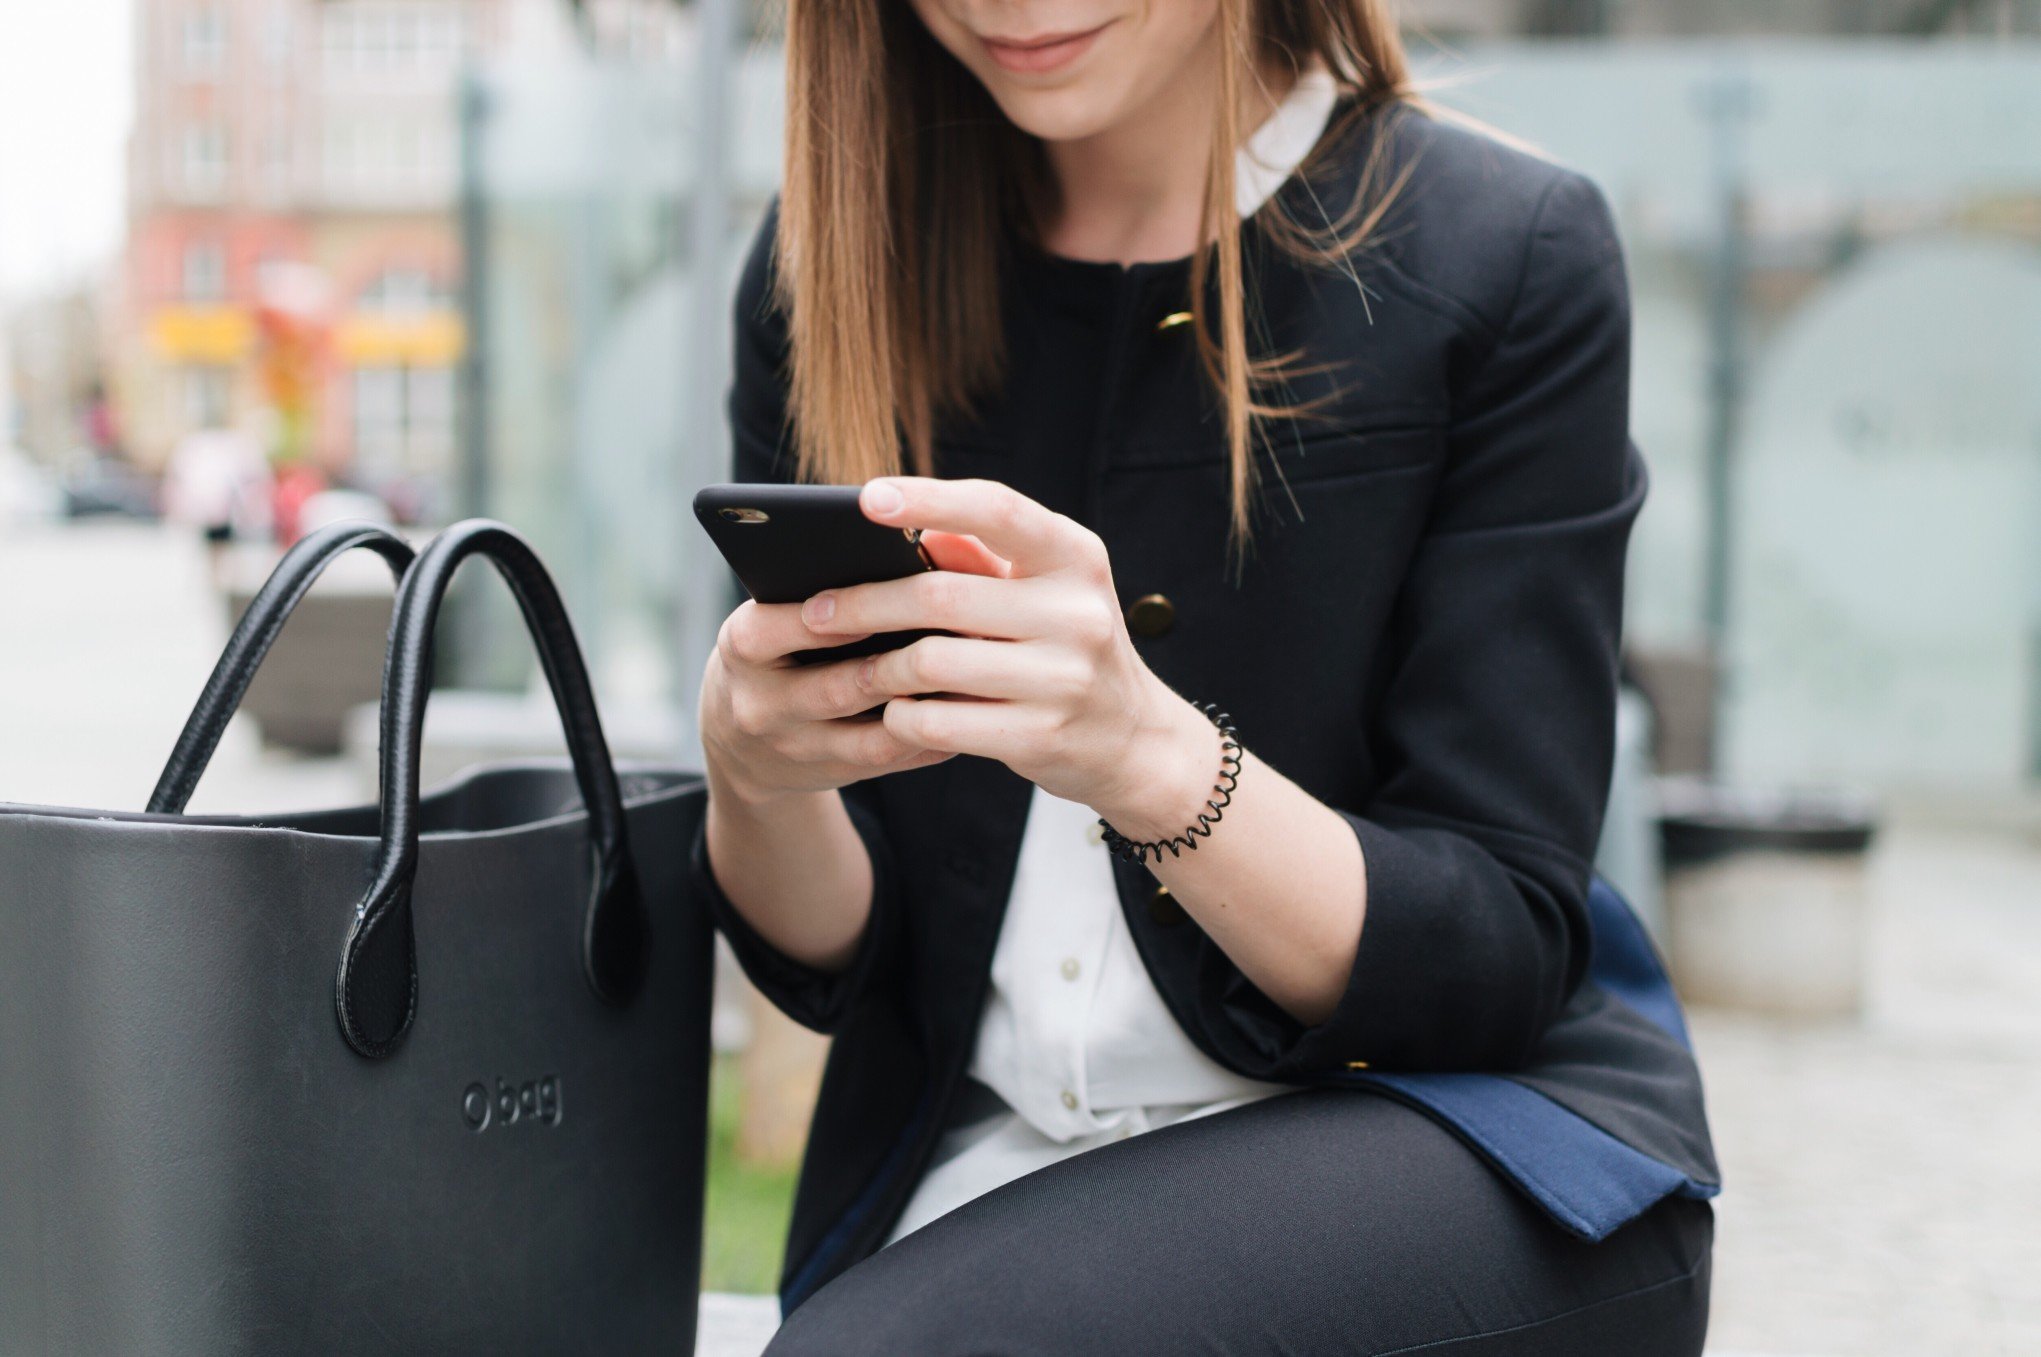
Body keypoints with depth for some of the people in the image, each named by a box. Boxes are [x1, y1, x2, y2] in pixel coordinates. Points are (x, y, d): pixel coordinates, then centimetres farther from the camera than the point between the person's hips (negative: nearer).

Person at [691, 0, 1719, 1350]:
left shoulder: (1504, 260, -8)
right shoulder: (831, 272, 3)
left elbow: (1498, 960, -10)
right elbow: (833, 959, 6)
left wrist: (1146, 756, -27)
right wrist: (754, 777, -17)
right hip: (985, 1161, 4)